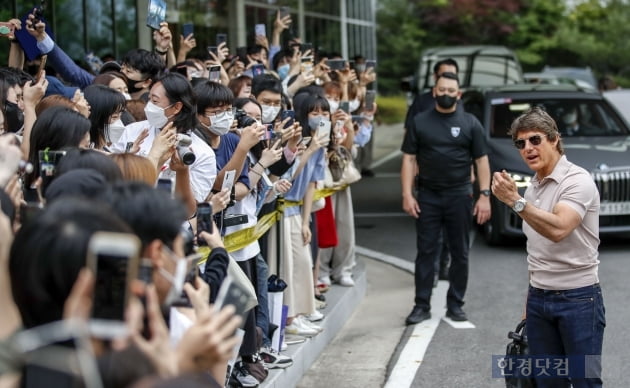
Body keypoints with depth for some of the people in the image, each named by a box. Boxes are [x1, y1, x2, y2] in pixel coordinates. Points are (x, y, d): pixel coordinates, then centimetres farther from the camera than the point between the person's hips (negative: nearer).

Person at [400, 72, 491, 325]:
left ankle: (455, 305, 15)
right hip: (427, 197, 0)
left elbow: (482, 161, 3)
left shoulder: (470, 123, 4)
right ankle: (422, 306, 6)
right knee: (425, 252, 1)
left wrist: (485, 195, -6)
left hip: (459, 197, 0)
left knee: (460, 253, 6)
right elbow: (409, 159, 3)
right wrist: (407, 194, -6)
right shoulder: (420, 122, 5)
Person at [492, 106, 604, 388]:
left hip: (577, 298, -8)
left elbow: (558, 229, -30)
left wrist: (515, 202, -34)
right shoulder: (533, 186, 13)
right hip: (539, 299, 8)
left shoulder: (578, 181, -13)